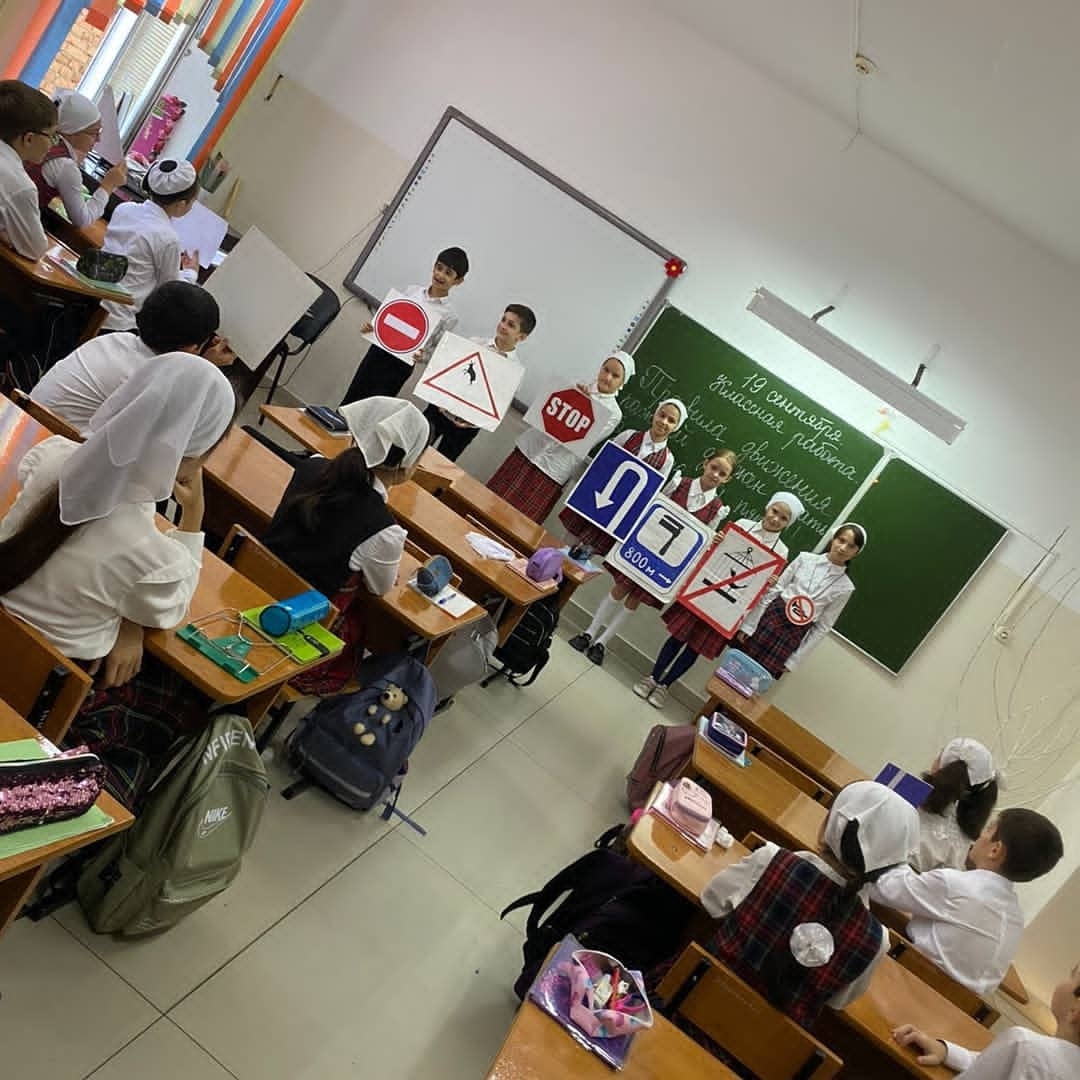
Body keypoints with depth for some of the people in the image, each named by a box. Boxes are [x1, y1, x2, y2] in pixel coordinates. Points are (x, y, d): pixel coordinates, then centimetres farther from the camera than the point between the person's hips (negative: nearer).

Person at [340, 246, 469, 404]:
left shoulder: (449, 315, -6)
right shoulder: (412, 290, 6)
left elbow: (439, 350, -2)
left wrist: (423, 356, -23)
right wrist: (372, 327, -3)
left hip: (401, 366, -4)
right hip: (378, 351, 4)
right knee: (347, 404, 10)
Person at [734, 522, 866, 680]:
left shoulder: (845, 587, 0)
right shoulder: (805, 559, 1)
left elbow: (823, 627, 3)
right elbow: (773, 590, 0)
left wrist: (794, 660, 1)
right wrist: (748, 625, -5)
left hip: (793, 637, -1)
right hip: (770, 619, 1)